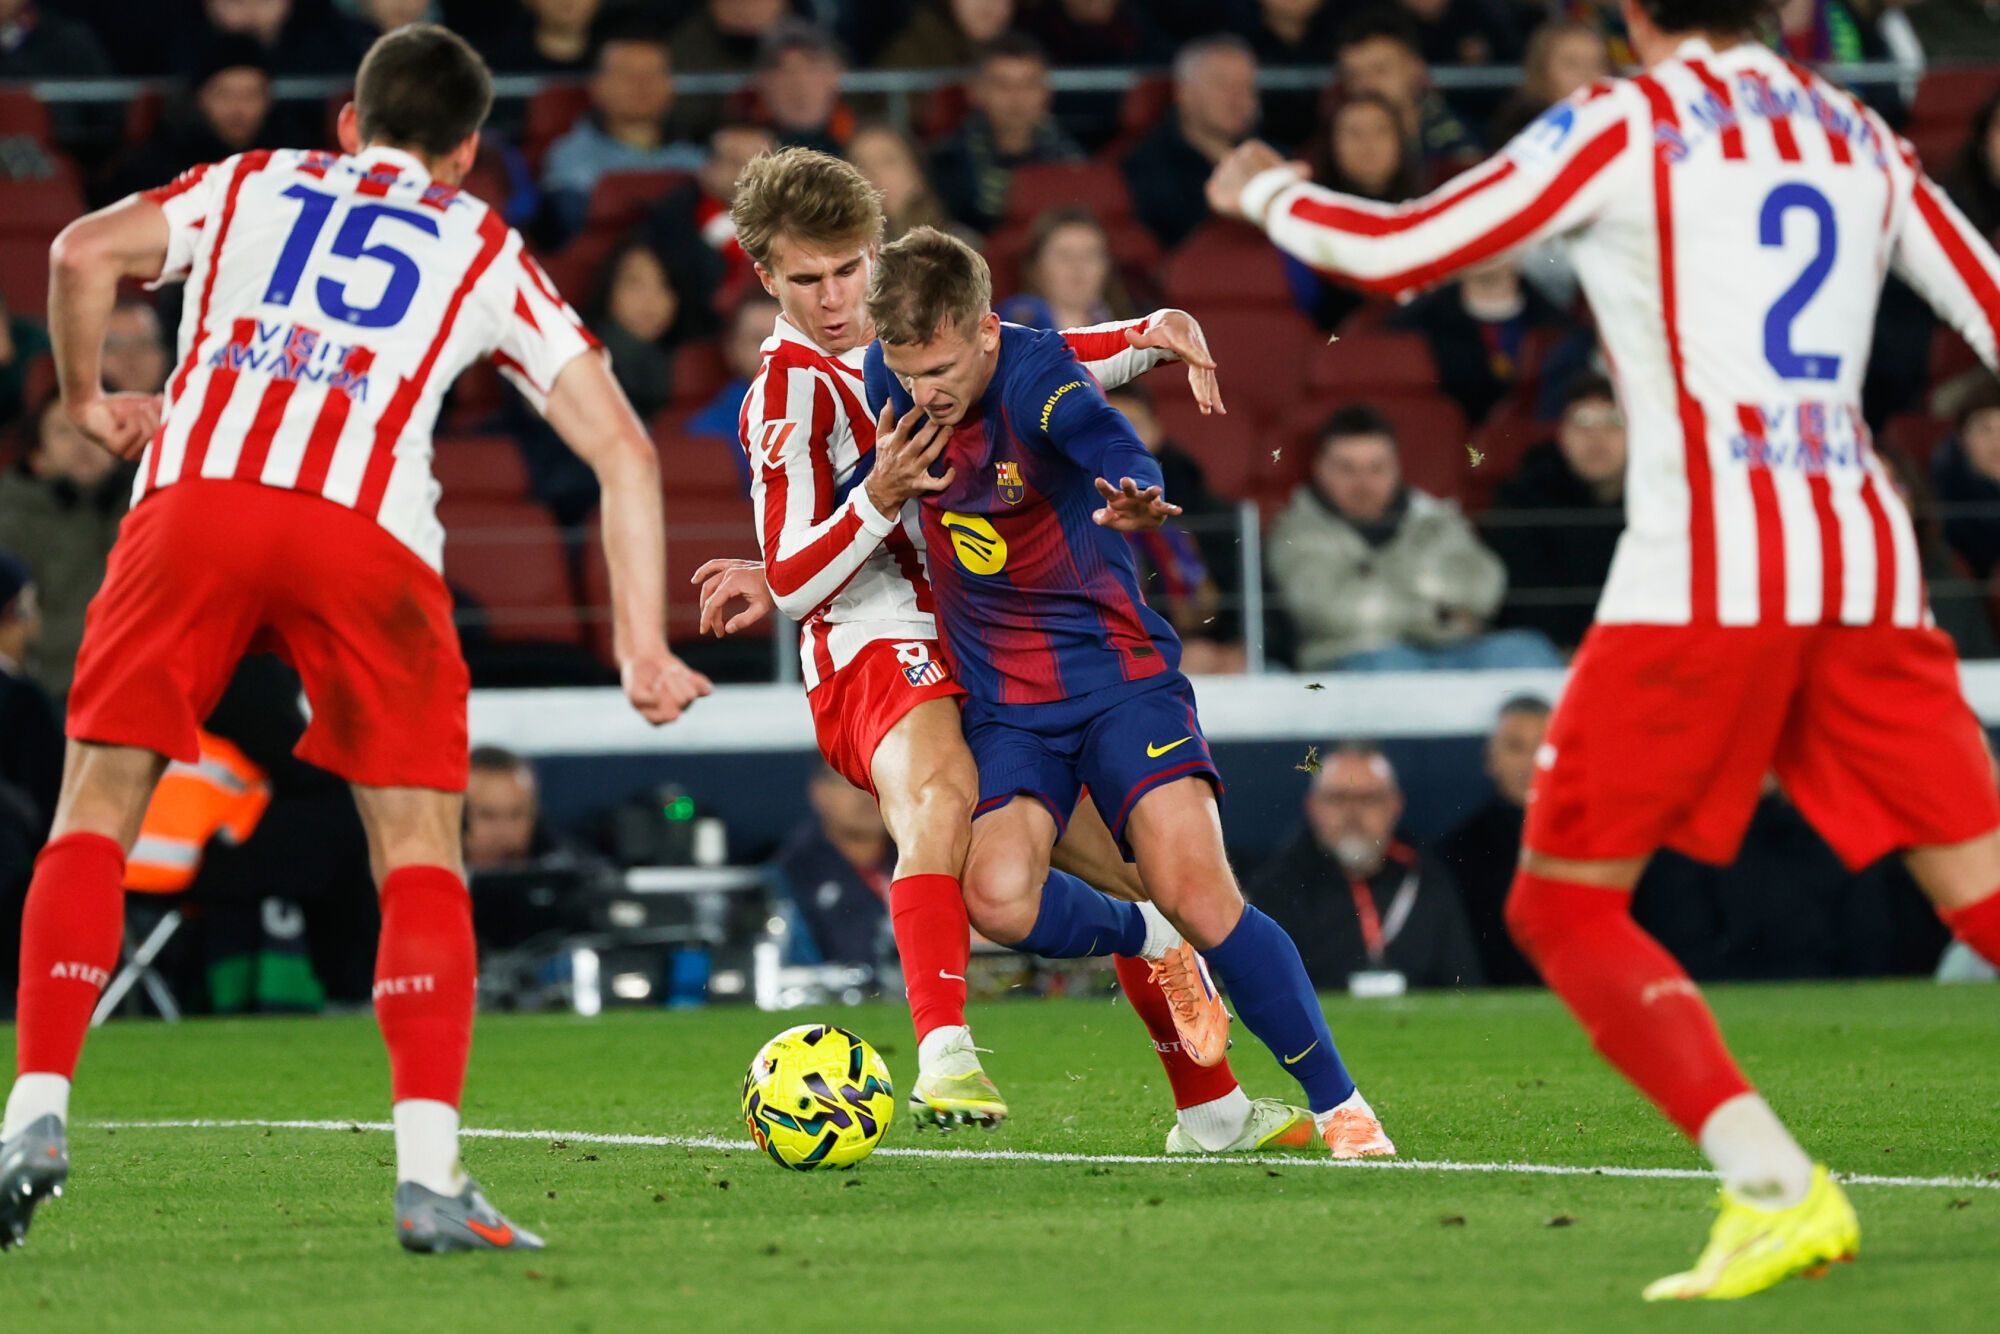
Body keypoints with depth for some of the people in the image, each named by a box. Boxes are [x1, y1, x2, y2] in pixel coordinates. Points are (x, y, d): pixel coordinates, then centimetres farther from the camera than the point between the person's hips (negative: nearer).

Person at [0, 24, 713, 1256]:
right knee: (420, 853, 7)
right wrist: (644, 652, 17)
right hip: (365, 530, -1)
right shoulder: (487, 253, 26)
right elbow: (625, 452, 18)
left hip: (194, 497, 1)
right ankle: (430, 1176, -5)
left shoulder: (255, 183, 27)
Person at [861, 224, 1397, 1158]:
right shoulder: (888, 381, -4)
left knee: (1197, 893, -19)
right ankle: (1149, 944, 11)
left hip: (1117, 669, -4)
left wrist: (1133, 500, -64)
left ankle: (1339, 1107, -2)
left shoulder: (1036, 375, -20)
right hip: (1004, 702, 4)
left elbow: (1114, 451, -42)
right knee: (1000, 899, -22)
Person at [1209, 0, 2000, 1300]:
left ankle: (1777, 1190, -10)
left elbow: (1399, 250, 4)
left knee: (1565, 901, 6)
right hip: (1869, 569, 4)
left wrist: (1266, 194, 22)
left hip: (1706, 572, -4)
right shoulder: (1860, 138, 15)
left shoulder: (1627, 125, 2)